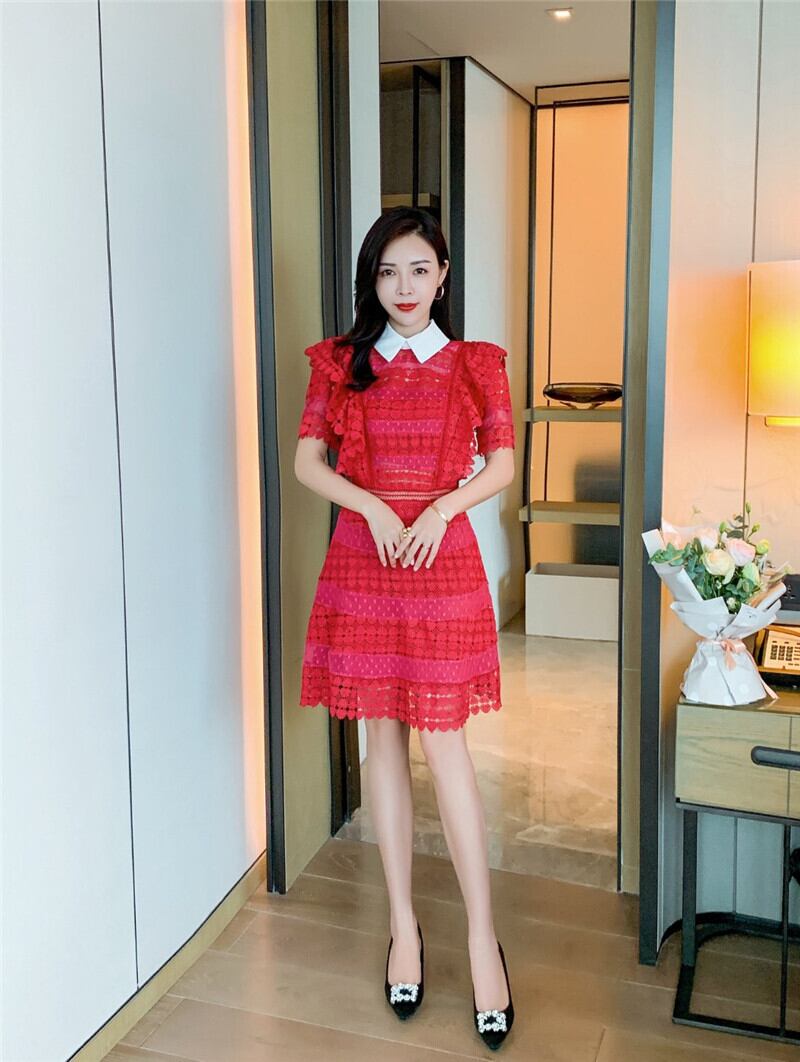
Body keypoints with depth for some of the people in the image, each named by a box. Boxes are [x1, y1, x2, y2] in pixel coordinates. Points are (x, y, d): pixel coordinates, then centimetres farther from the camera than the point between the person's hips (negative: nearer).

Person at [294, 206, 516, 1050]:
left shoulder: (476, 365, 4)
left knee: (444, 743, -4)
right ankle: (403, 925, 21)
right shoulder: (339, 363, 6)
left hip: (443, 560, -2)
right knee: (383, 738, 7)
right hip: (362, 559, 2)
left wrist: (441, 507, -13)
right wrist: (371, 505, -13)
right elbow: (307, 461, 3)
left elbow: (502, 466, 4)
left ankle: (482, 938, 9)